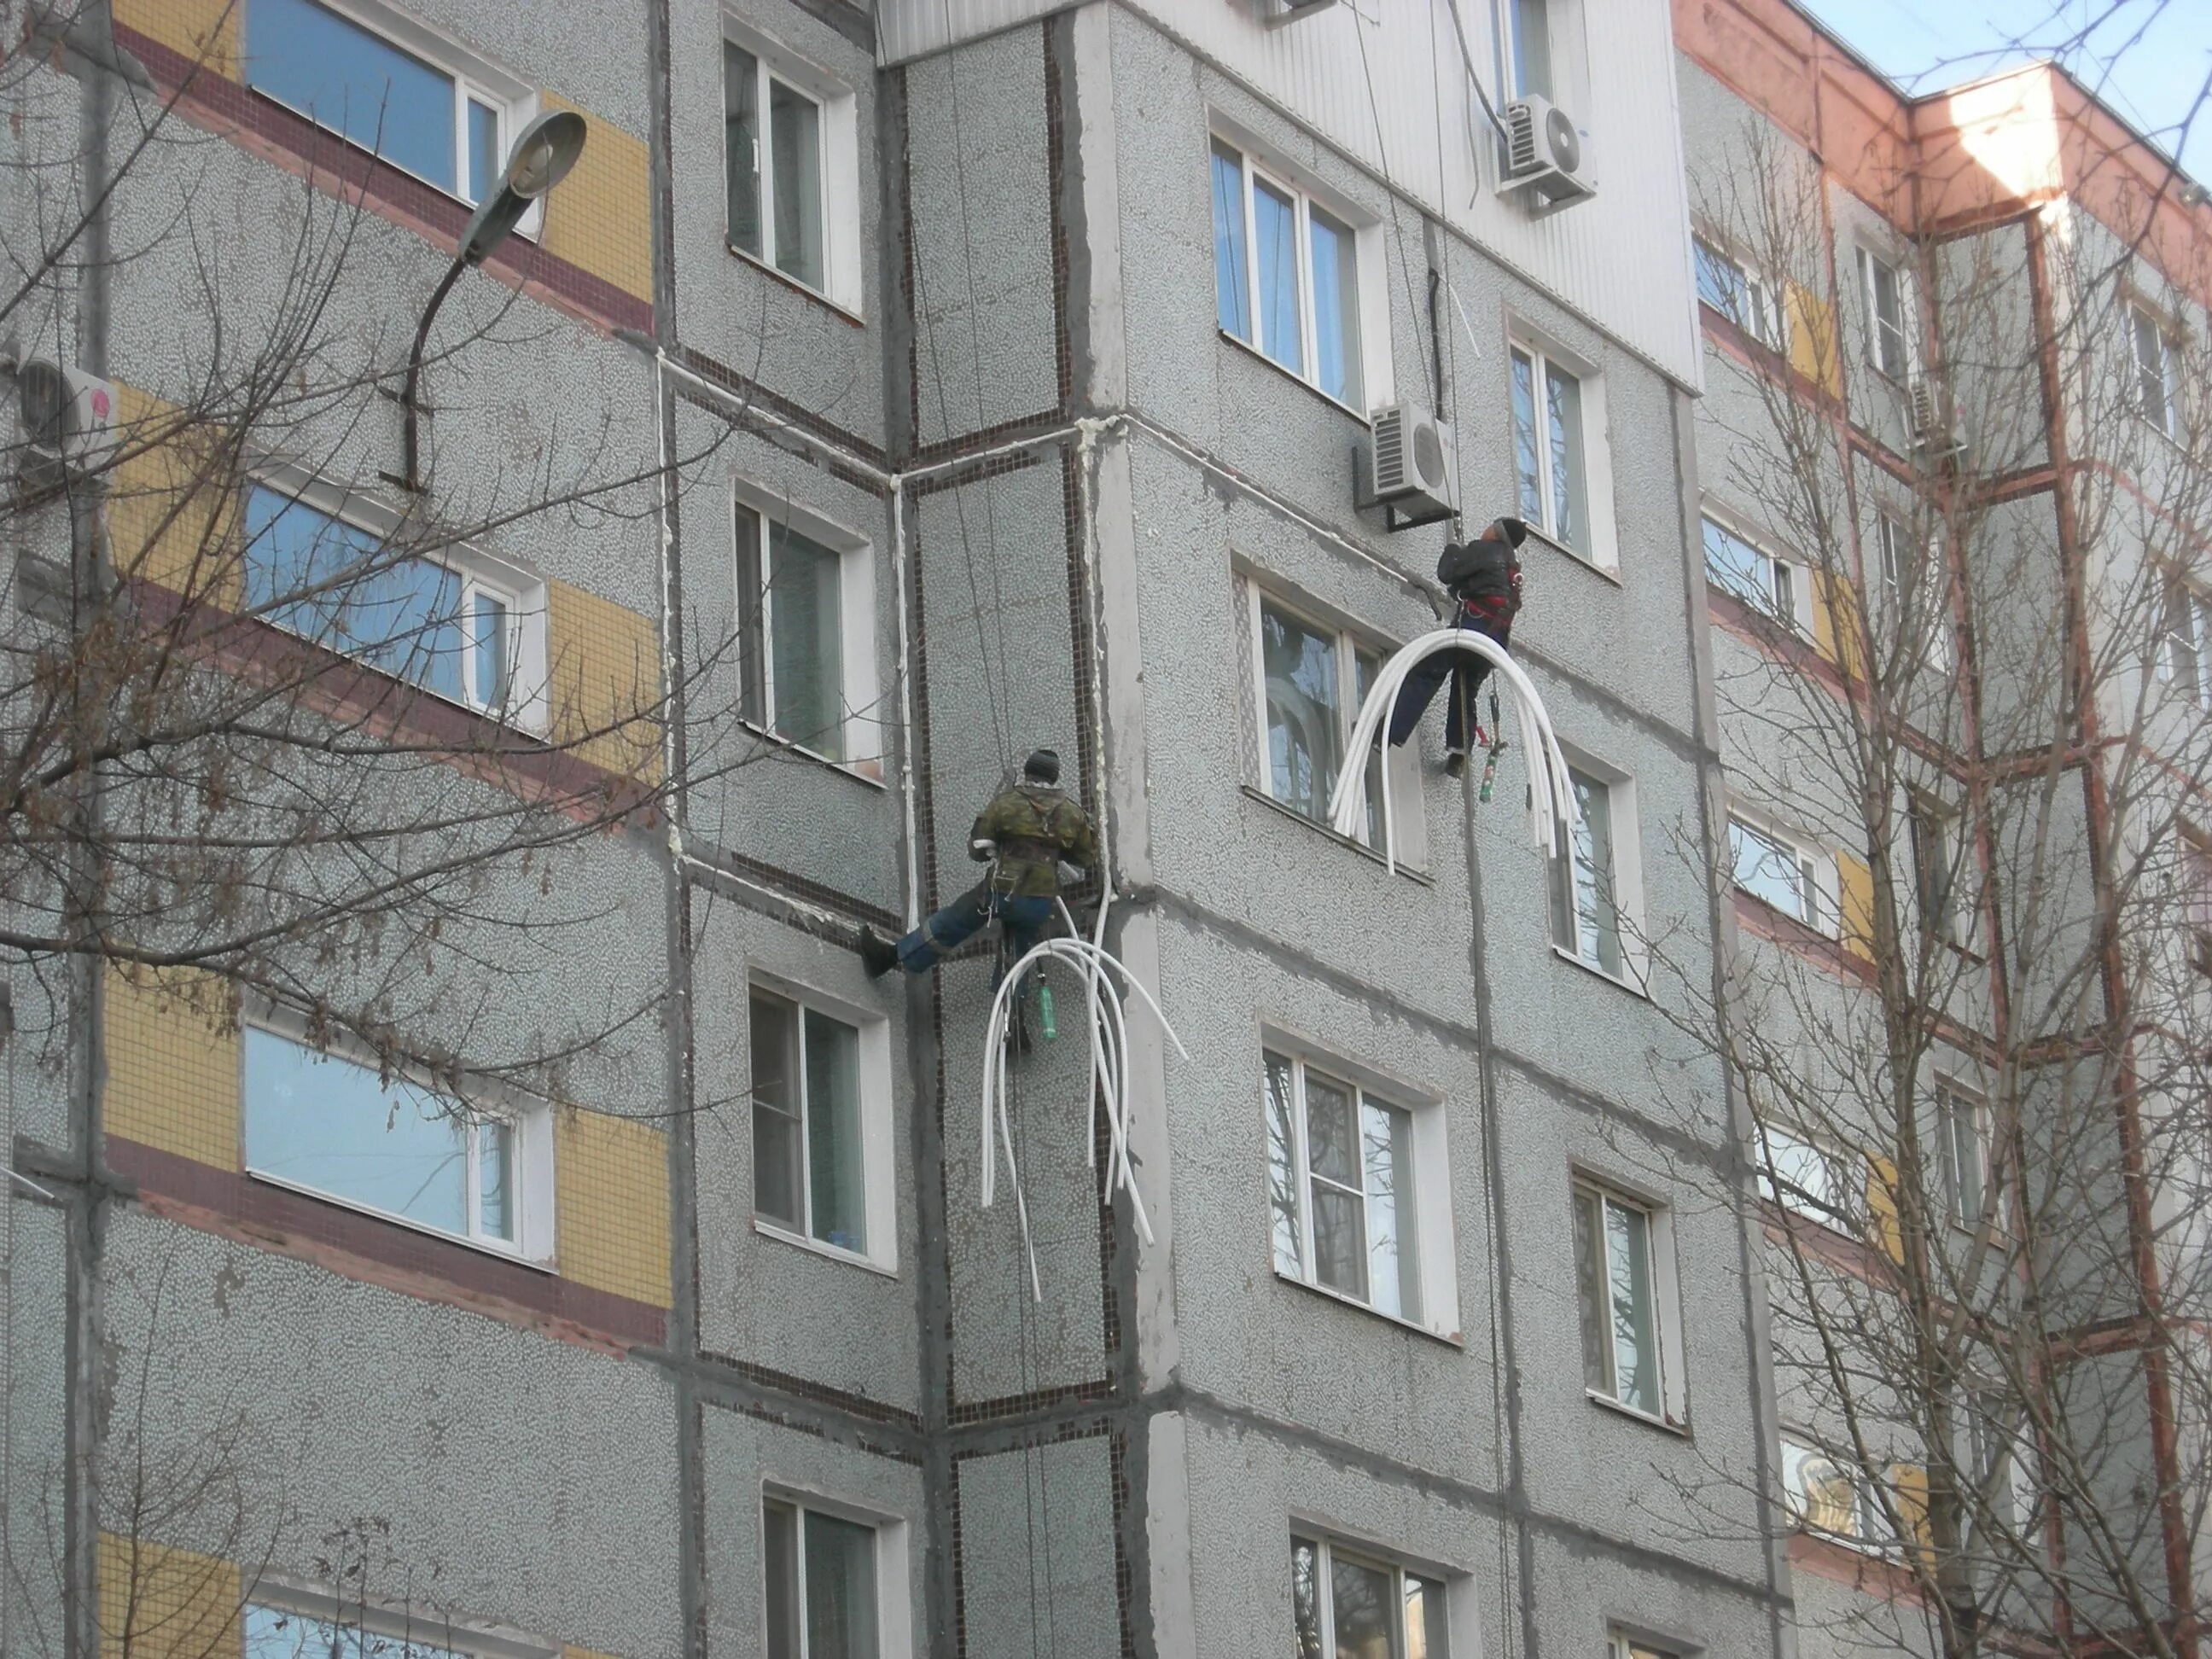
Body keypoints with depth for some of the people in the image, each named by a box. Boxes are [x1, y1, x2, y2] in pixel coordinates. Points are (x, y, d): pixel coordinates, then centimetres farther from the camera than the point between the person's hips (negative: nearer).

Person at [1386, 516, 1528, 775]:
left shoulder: (1485, 550, 1)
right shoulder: (1513, 565, 25)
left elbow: (1446, 573, -3)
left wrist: (1452, 549, 15)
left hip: (1473, 624, -8)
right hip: (1499, 636, 8)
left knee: (1424, 675, -9)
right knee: (1466, 691, 14)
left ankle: (1391, 733, -19)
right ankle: (1458, 754, 3)